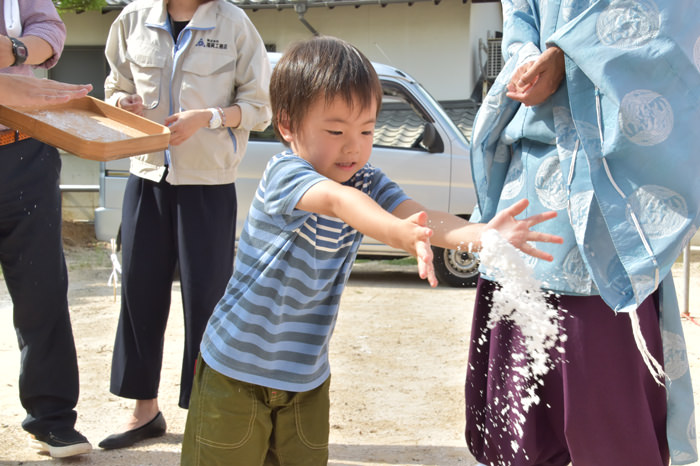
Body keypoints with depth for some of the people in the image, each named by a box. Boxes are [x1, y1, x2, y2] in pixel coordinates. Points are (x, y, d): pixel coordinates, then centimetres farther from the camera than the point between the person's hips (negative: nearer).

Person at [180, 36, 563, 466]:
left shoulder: (367, 183, -4)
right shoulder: (285, 173, -22)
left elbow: (420, 216, -22)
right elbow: (336, 200, -43)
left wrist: (484, 234, -41)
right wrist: (398, 232, -62)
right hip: (236, 370, -5)